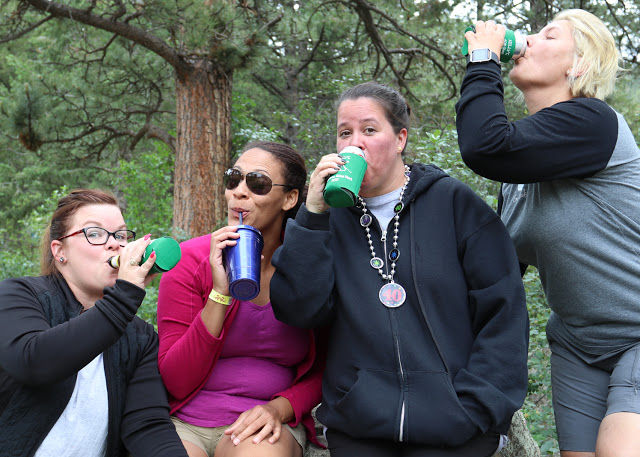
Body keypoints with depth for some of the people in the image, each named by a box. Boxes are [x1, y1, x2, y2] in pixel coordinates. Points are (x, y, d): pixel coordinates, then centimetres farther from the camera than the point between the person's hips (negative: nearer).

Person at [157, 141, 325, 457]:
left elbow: (320, 371, 9)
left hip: (264, 426, 0)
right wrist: (220, 293, -19)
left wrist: (279, 408, -12)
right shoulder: (190, 260, -4)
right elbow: (175, 382, -9)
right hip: (186, 423, 0)